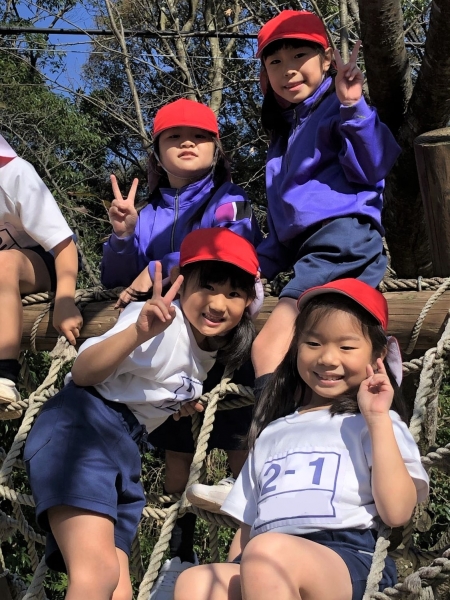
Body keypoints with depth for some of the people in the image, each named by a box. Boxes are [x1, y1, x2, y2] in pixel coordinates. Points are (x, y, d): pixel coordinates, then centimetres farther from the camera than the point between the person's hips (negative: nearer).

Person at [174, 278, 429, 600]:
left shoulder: (373, 424, 15)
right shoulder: (271, 433, 29)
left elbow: (397, 512, -2)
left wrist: (379, 418, -3)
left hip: (349, 559, -3)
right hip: (262, 566, 4)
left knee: (268, 551, -36)